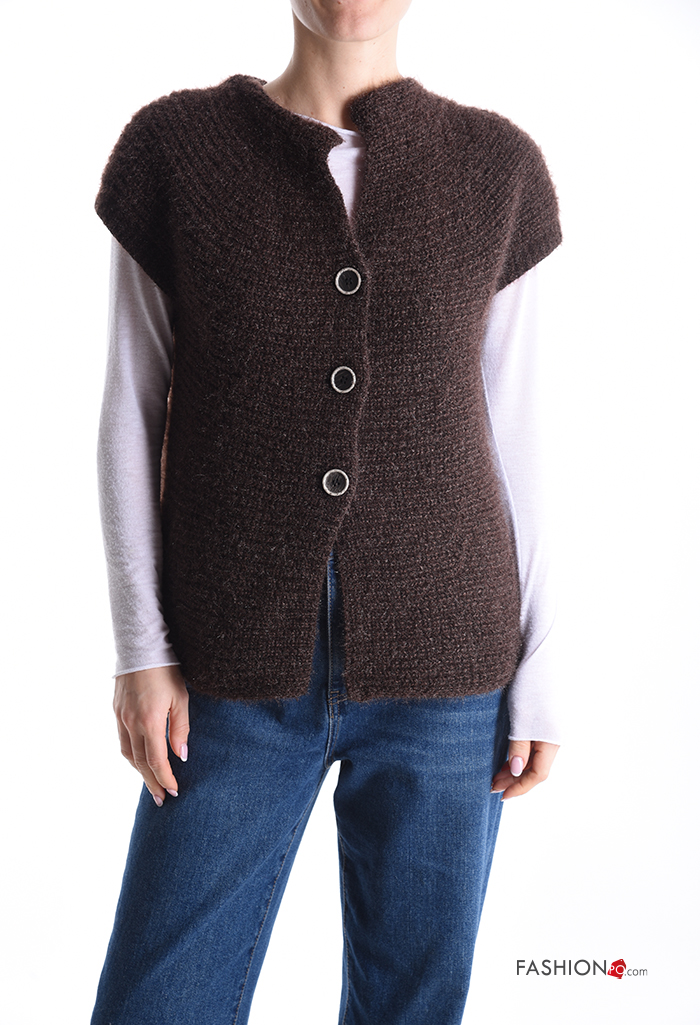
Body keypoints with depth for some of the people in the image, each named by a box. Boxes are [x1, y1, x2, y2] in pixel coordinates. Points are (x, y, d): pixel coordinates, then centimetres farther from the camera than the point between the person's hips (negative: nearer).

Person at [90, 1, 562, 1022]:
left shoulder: (495, 168, 2)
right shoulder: (174, 146, -1)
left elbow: (507, 435, 3)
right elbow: (132, 414, 1)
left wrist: (536, 671, 1)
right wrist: (141, 649, -6)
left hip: (441, 667, 1)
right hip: (247, 675, 0)